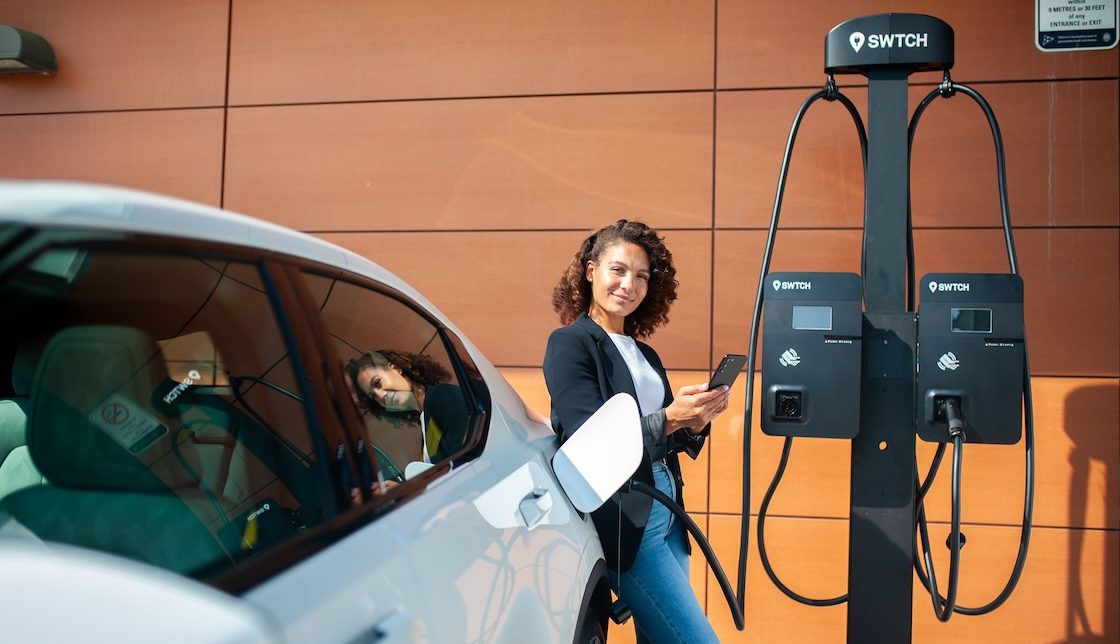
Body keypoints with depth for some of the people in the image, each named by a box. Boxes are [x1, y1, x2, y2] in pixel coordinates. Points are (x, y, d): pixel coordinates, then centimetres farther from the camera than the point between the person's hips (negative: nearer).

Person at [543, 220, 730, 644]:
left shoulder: (644, 353, 14)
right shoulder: (570, 344, -7)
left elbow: (670, 441, 13)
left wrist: (696, 420, -8)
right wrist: (668, 419, -26)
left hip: (666, 510, 7)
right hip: (622, 517, -7)